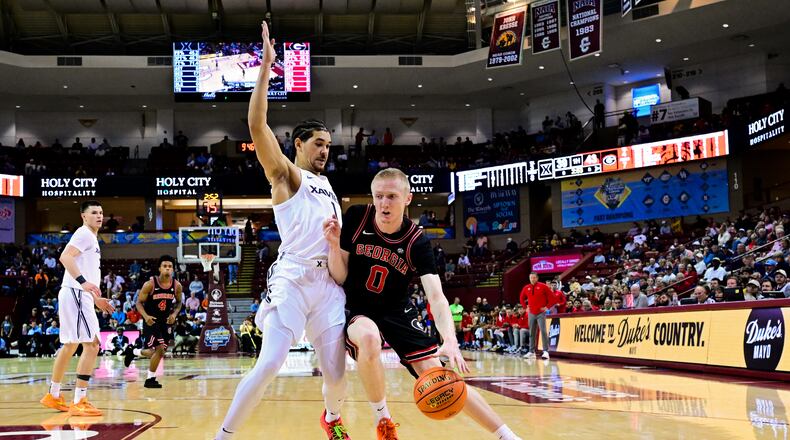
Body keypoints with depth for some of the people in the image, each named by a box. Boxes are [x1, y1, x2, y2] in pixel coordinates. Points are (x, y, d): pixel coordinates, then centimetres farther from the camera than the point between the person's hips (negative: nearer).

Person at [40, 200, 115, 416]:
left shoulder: (91, 237, 23)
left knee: (70, 345, 18)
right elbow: (65, 257, -24)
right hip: (76, 294, -11)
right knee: (91, 345, -13)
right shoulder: (84, 233, -8)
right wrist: (83, 282, -34)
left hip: (79, 294, 11)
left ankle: (54, 395, 29)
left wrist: (96, 299, 27)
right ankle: (79, 402, -13)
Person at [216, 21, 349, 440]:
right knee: (269, 365, -16)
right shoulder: (286, 175, 3)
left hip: (329, 282, 6)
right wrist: (265, 68, -16)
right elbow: (257, 126, -13)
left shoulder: (327, 188, 23)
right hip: (293, 279, -6)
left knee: (336, 372, 6)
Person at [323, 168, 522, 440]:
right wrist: (334, 245, -27)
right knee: (369, 338, -37)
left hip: (396, 311, 1)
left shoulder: (417, 242, -14)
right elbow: (340, 278, -7)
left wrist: (450, 340, -40)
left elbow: (436, 297, -23)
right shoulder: (355, 218, -14)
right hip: (356, 308, -1)